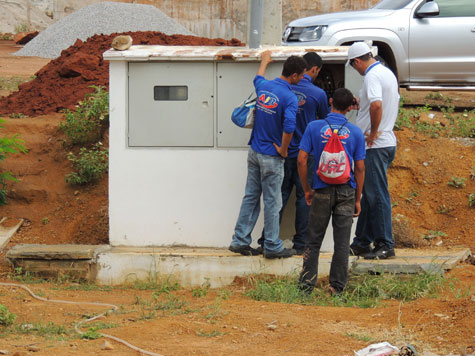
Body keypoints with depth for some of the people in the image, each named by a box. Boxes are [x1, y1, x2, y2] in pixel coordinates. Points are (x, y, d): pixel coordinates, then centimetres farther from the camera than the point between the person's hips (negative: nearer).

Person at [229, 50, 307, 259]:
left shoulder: (264, 86, 2)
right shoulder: (289, 97, -18)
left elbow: (258, 78, 28)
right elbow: (289, 127, -31)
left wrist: (265, 61, 48)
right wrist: (283, 150, -14)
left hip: (255, 153, 7)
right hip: (271, 157, -7)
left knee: (251, 197, 13)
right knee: (272, 202, 2)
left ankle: (240, 241, 14)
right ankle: (272, 247, 9)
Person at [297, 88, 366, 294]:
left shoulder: (314, 127, -2)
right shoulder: (355, 133, -1)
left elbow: (302, 160, -4)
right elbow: (360, 168, 1)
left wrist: (307, 190, 7)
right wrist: (358, 199, 9)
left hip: (322, 190, 0)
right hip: (346, 191, 0)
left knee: (314, 240, 8)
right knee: (342, 242, 4)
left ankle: (306, 284, 6)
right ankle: (337, 287, 6)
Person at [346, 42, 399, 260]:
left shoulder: (372, 76, -17)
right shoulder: (388, 73, 15)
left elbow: (376, 104, -32)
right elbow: (395, 104, 27)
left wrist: (374, 132, -20)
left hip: (375, 145, -10)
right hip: (387, 142, 10)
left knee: (377, 195, -6)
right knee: (368, 194, 15)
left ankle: (385, 245, -4)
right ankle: (362, 243, 22)